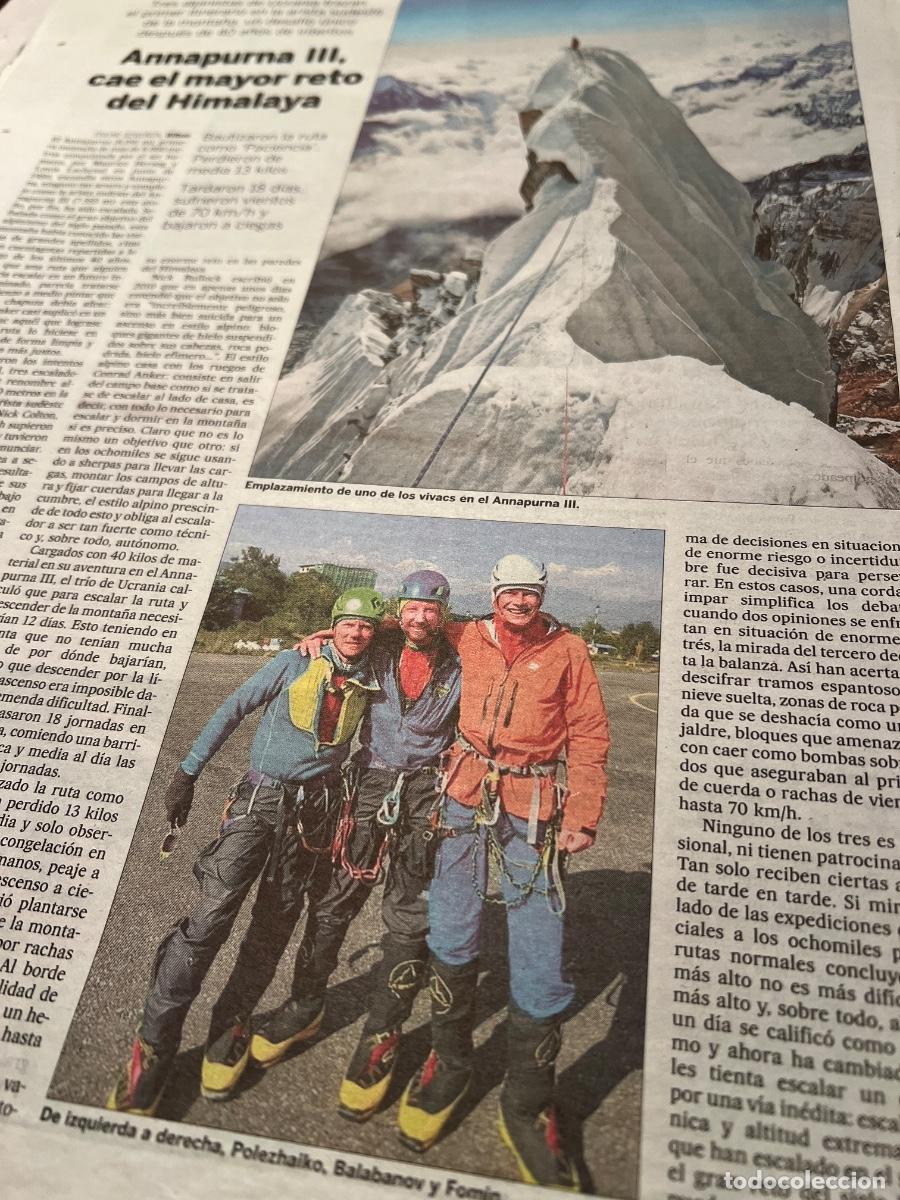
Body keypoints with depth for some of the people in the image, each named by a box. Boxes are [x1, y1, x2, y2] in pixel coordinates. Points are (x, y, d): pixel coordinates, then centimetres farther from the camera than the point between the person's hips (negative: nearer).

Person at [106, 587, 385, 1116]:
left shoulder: (372, 684, 4)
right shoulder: (295, 664, -4)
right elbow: (232, 711, -1)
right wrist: (189, 772, -4)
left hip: (314, 808, 3)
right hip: (261, 797, -3)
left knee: (275, 923, 7)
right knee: (213, 913, -12)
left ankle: (232, 1025, 25)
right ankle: (154, 1043, -2)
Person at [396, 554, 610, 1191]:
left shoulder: (568, 650, 2)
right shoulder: (469, 639, 7)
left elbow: (590, 737, 2)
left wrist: (583, 817, -6)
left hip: (535, 810, -2)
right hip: (468, 797, 2)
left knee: (540, 958, -5)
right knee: (452, 936, 6)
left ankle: (527, 1104, 16)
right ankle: (450, 1064, 31)